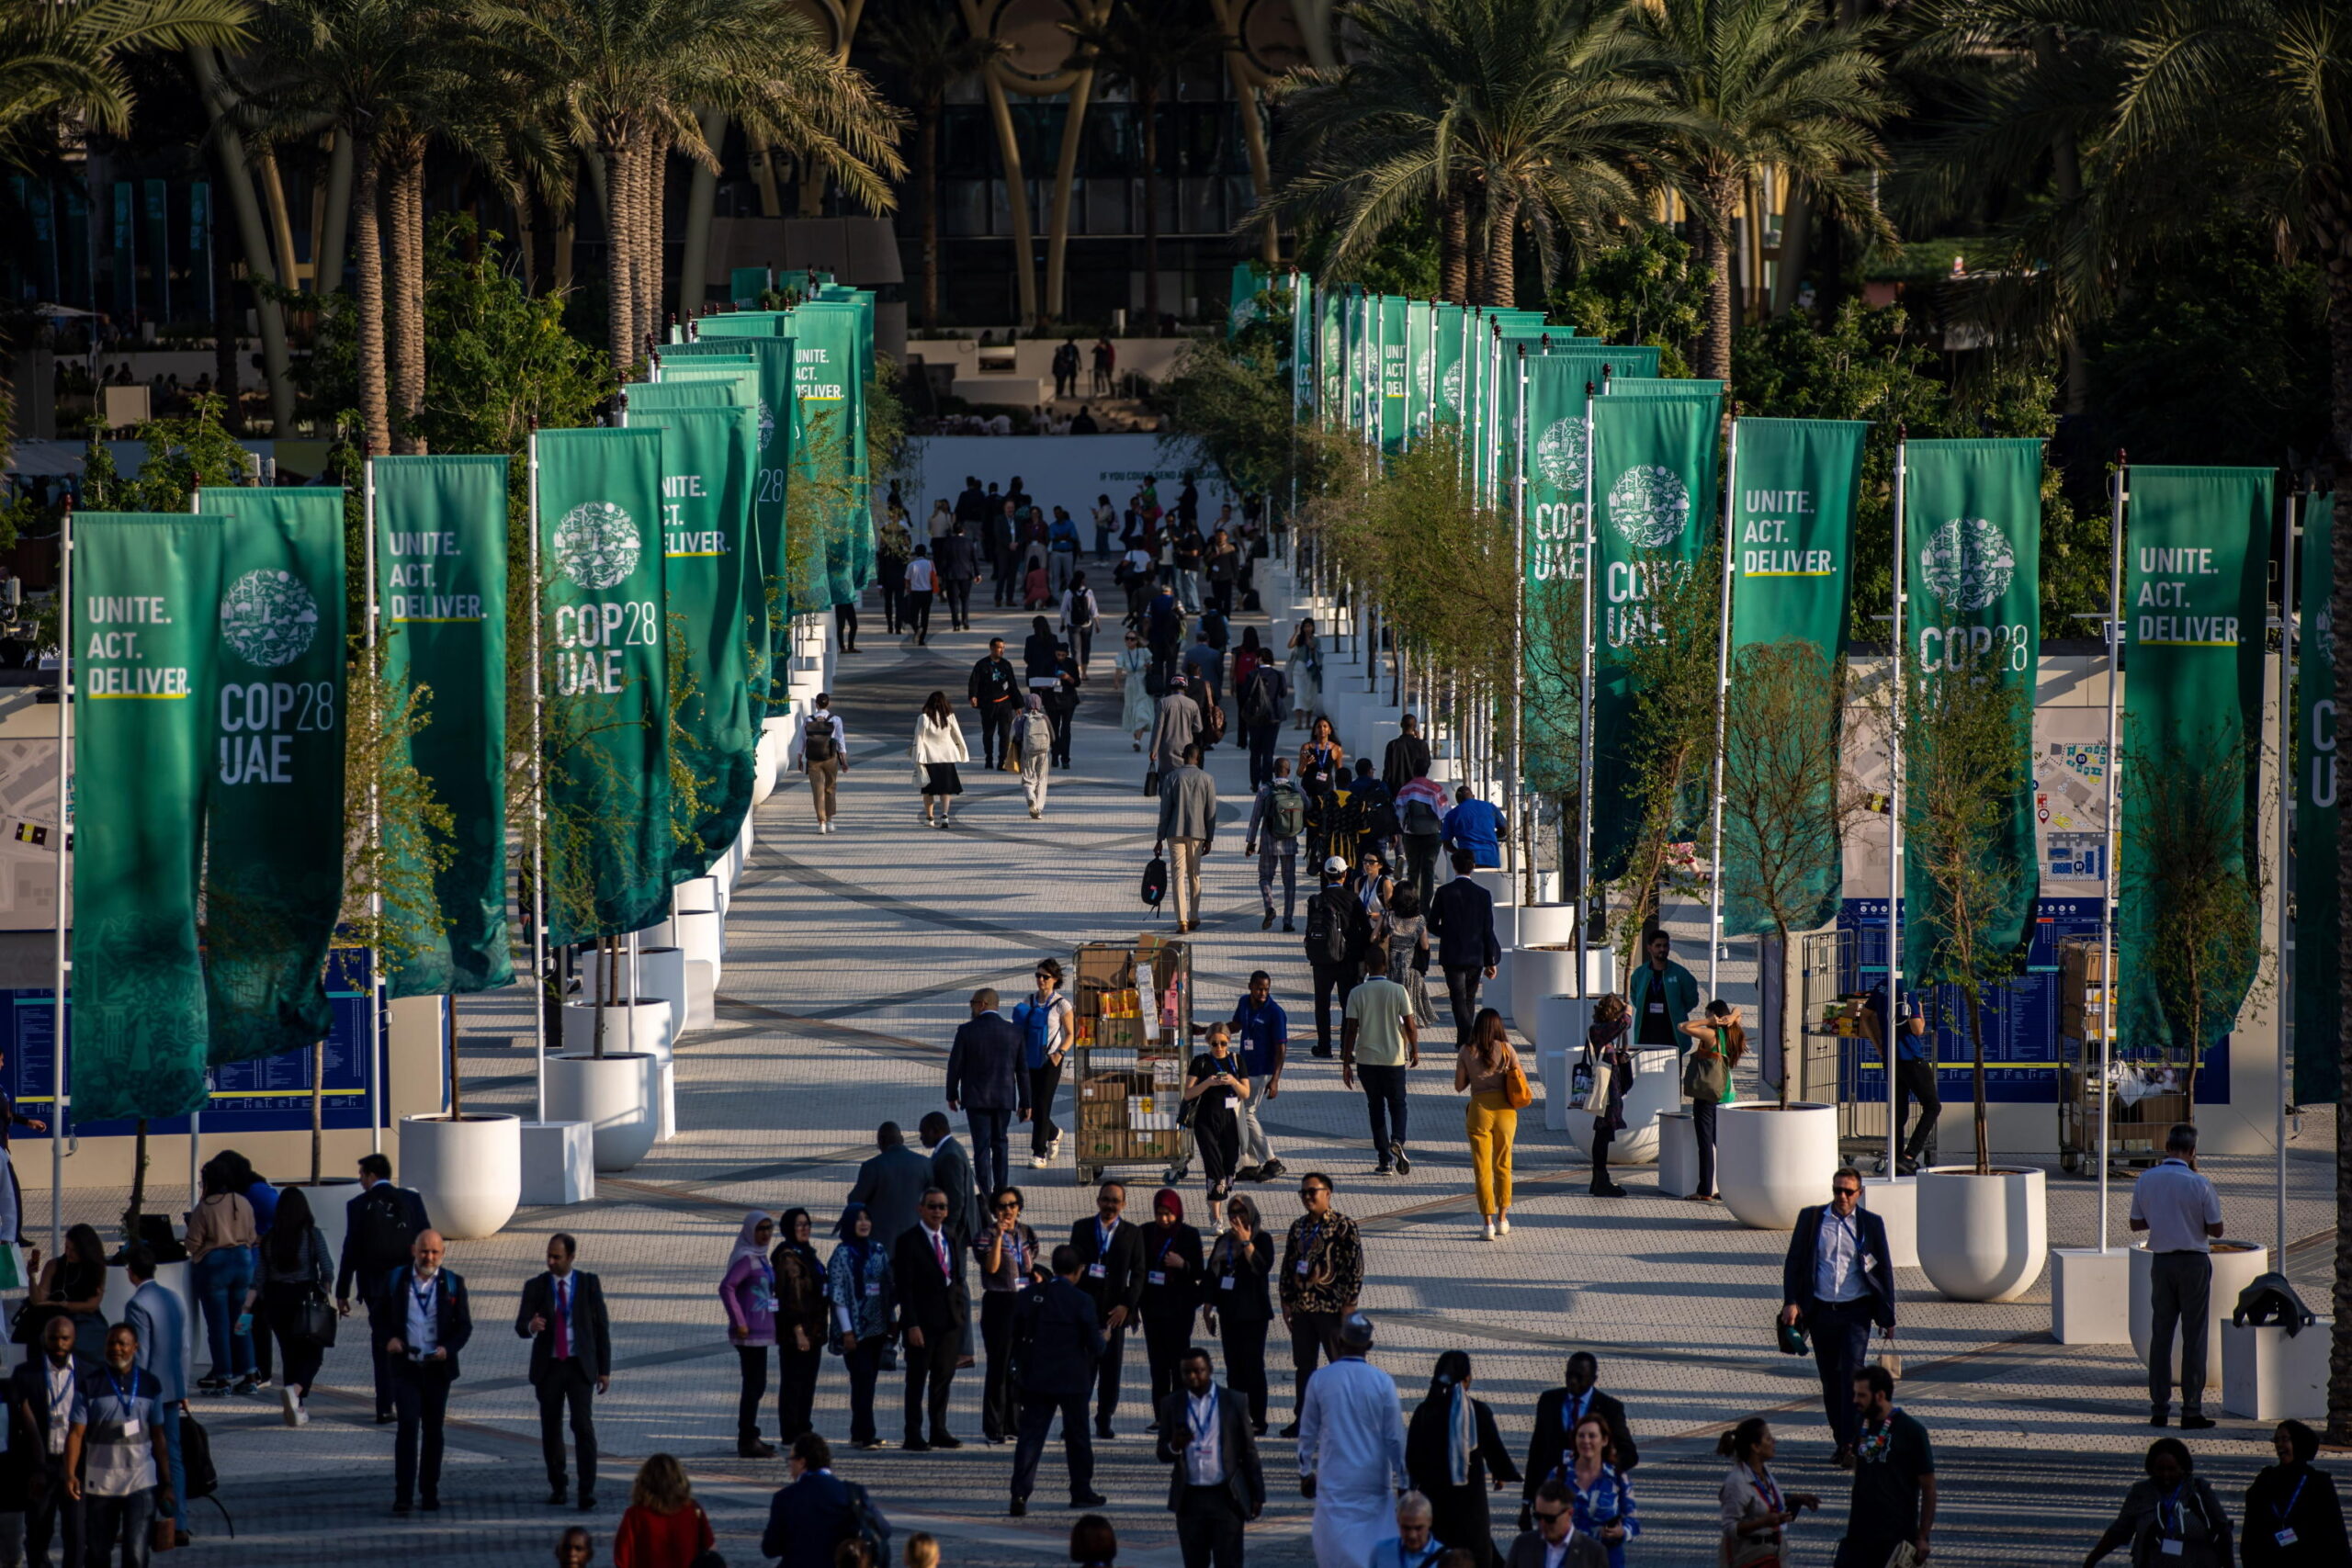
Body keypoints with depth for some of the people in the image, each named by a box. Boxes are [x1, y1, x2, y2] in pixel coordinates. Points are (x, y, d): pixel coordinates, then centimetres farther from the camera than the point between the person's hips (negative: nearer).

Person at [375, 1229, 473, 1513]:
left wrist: (448, 1348, -15)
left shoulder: (453, 1284, 3)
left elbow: (464, 1326, 4)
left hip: (437, 1368, 1)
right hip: (405, 1365, -1)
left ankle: (429, 1492, 20)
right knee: (408, 1426, -11)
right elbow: (380, 1317, 10)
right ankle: (403, 1495, -13)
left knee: (433, 1430, 9)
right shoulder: (396, 1280, 4)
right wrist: (388, 1338, -11)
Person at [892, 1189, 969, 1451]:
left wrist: (961, 1312, 7)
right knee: (917, 1380, -1)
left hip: (950, 1321, 6)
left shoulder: (951, 1241, 12)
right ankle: (913, 1437, 1)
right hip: (922, 1322, -6)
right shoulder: (909, 1242, -8)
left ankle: (939, 1431, 19)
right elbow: (904, 1287, -11)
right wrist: (912, 1325, -17)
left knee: (944, 1378, 11)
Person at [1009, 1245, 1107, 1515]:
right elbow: (1096, 1345, -11)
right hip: (1072, 1378, -3)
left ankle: (1020, 1492, -10)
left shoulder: (1030, 1295, -1)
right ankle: (1081, 1491, 22)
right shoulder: (1080, 1301, -13)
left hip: (1035, 1378, 3)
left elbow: (1015, 1335, 7)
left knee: (1031, 1434, 2)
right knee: (1077, 1435, 12)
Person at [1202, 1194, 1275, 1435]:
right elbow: (1210, 1273, 17)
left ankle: (1258, 1421, -5)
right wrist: (1207, 1306, 11)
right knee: (1233, 1367, 5)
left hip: (1252, 1313, -6)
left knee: (1252, 1366, -7)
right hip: (1229, 1312, 6)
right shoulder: (1224, 1241, 15)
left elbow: (1263, 1266, -18)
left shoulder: (1261, 1239, -2)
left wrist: (1245, 1242, -17)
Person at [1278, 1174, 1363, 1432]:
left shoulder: (1343, 1226, -6)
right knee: (1303, 1365, 10)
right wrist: (1286, 1301, 10)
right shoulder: (1298, 1227, 12)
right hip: (1302, 1307, 6)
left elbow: (1355, 1266, -9)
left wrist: (1349, 1303, -13)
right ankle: (1303, 1418, 18)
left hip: (1332, 1307, -6)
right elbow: (1288, 1266, 16)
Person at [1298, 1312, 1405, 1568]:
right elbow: (1395, 1438, -3)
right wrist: (1401, 1482, 6)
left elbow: (1307, 1433, 4)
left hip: (1333, 1479, 0)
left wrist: (1305, 1472, 17)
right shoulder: (1383, 1383, -8)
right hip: (1373, 1479, 0)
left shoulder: (1320, 1380, -6)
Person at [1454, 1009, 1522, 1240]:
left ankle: (1488, 1223, -4)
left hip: (1479, 1110, -1)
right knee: (1503, 1166, 18)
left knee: (1482, 1169, 3)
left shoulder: (1467, 1052, -3)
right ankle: (1502, 1219, 25)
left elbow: (1459, 1086, 2)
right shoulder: (1506, 1049, -3)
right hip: (1505, 1110, 1)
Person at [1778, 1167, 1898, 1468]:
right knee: (1830, 1378, 8)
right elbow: (1793, 1262, 7)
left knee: (1851, 1373, -15)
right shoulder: (1810, 1218, 5)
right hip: (1820, 1310, 2)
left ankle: (1851, 1444, -17)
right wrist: (1791, 1302, -4)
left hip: (1855, 1311, -2)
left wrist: (1887, 1317, 6)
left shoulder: (1871, 1224, 3)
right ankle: (1841, 1441, 20)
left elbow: (1884, 1270, 7)